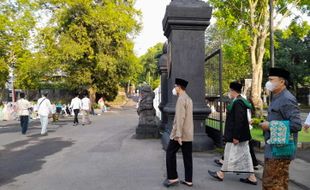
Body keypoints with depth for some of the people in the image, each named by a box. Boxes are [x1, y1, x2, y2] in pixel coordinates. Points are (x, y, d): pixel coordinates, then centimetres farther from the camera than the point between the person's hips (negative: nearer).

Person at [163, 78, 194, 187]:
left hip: (181, 133, -9)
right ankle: (188, 180, 15)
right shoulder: (188, 99, 15)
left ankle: (172, 178, 7)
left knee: (170, 153, 3)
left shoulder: (181, 99, -14)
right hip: (189, 133, 9)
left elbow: (180, 118, -21)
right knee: (187, 156, 10)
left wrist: (178, 134, -22)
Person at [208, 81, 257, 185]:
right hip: (243, 135, 10)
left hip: (237, 135, -10)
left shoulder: (237, 102, -20)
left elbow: (239, 121, -25)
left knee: (230, 154, 4)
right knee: (245, 154, 13)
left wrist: (236, 136, -21)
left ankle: (221, 174, 19)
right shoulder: (240, 101, 11)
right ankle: (252, 177, 20)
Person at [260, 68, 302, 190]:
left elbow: (296, 125, -23)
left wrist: (270, 126, -18)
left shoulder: (287, 99, -16)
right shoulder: (276, 98, 14)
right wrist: (266, 123, 6)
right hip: (273, 148, 10)